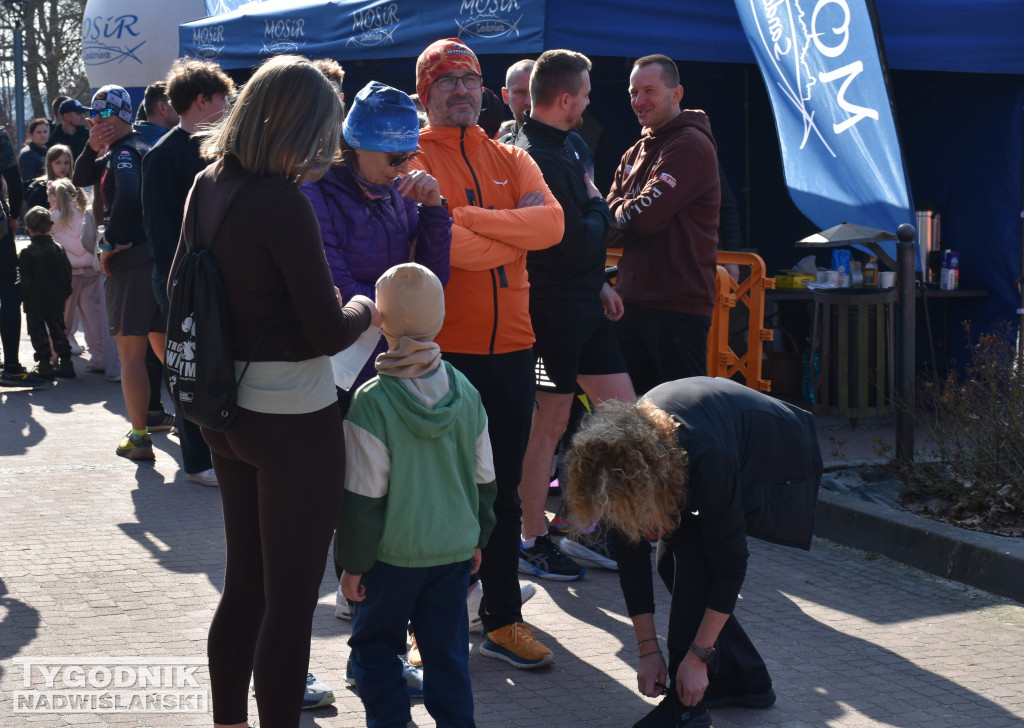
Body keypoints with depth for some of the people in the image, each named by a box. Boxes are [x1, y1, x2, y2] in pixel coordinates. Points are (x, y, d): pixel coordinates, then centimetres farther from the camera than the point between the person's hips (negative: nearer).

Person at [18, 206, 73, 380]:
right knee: (58, 331, 13)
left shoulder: (27, 253, -13)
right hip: (57, 302, 5)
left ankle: (44, 365, 3)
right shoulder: (59, 249, 2)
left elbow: (24, 281, -14)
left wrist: (21, 298, -3)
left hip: (35, 303, -5)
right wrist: (63, 295, 18)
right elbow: (67, 276, 8)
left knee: (38, 333, 4)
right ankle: (66, 363, 13)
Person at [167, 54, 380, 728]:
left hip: (227, 413, 8)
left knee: (245, 585, 20)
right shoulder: (282, 203, -21)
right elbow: (329, 333, -18)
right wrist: (364, 308, 1)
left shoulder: (208, 187, 3)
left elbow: (181, 288, 17)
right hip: (294, 418, -8)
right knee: (292, 598, 2)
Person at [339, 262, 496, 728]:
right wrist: (478, 537, 21)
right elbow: (484, 479, 7)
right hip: (456, 547, 4)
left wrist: (354, 563, -4)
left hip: (394, 553, -4)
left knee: (375, 646, 12)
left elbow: (363, 497, -14)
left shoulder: (371, 402, -18)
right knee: (447, 647, 13)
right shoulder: (466, 394, -2)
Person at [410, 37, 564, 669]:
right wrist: (515, 228, -10)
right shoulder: (414, 160, -3)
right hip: (442, 350, -5)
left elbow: (551, 223, -8)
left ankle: (504, 619, 23)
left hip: (511, 346, 5)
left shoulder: (512, 160, 11)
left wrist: (468, 218, -17)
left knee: (504, 492, 12)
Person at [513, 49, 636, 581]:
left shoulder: (564, 147, 13)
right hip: (553, 308, -10)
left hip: (584, 303, 10)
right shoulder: (535, 158, -20)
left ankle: (590, 531, 18)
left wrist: (598, 282, 19)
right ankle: (532, 542, 12)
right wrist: (597, 205, -6)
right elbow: (576, 242, -24)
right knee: (549, 425, 0)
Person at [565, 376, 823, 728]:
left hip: (780, 455, -7)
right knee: (672, 560, -6)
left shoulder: (707, 462, -42)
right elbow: (631, 561, -12)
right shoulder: (617, 463, -22)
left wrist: (698, 657, -28)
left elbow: (730, 564, -32)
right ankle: (745, 681, 12)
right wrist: (648, 650, -12)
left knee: (692, 550, -24)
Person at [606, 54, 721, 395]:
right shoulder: (635, 153, 17)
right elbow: (611, 230, 11)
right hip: (631, 301, 8)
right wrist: (628, 214, -10)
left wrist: (618, 213, 0)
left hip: (679, 306, -8)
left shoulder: (691, 145, -9)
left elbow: (645, 216, -18)